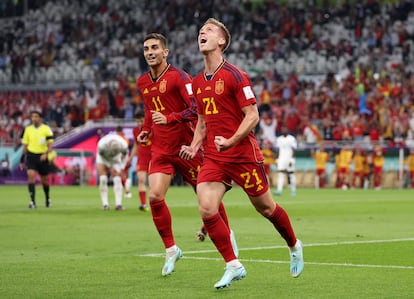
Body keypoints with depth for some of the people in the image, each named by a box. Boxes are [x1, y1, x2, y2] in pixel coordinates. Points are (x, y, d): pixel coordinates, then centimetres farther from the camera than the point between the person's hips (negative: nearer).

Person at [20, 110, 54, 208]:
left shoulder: (46, 129, -4)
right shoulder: (28, 129, 5)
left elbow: (50, 145, -7)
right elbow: (25, 145, 12)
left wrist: (46, 153, -26)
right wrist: (22, 160, 12)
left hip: (42, 157, -1)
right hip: (31, 155, 1)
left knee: (45, 180, 10)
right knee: (31, 176, -19)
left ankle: (47, 198, 37)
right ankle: (32, 201, -19)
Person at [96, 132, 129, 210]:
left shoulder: (123, 145, -33)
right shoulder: (102, 145, -39)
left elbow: (125, 155, -9)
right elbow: (101, 156, -17)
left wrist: (121, 169, -11)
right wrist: (110, 167, -14)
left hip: (115, 159, 1)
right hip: (103, 158, -1)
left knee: (117, 180, -12)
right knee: (103, 179, -16)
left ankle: (118, 204, -15)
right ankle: (105, 204, -14)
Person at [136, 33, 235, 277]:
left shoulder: (178, 76, -13)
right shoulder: (142, 83, 9)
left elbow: (196, 108, -21)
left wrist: (169, 119, -31)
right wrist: (147, 130, 15)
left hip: (185, 146, -5)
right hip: (160, 150, 5)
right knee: (155, 197, -13)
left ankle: (227, 234, 34)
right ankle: (171, 250, 0)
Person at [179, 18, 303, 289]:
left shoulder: (235, 76, -11)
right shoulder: (197, 82, 9)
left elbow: (252, 116, -14)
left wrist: (231, 141, -26)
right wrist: (195, 146, 6)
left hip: (243, 154, -5)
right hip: (213, 158, 5)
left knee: (266, 208, 8)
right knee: (207, 209, -13)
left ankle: (294, 247, 35)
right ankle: (233, 266, -2)